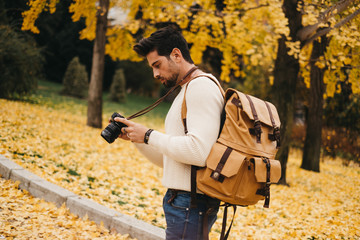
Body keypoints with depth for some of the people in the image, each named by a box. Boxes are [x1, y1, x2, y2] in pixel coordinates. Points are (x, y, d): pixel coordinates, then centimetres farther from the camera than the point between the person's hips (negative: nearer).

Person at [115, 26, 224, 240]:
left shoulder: (202, 87, -12)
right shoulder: (187, 92, 21)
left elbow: (199, 152, -25)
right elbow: (167, 159, 23)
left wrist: (149, 135, -15)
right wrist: (135, 137, 8)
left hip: (190, 204, -10)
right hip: (184, 201, 10)